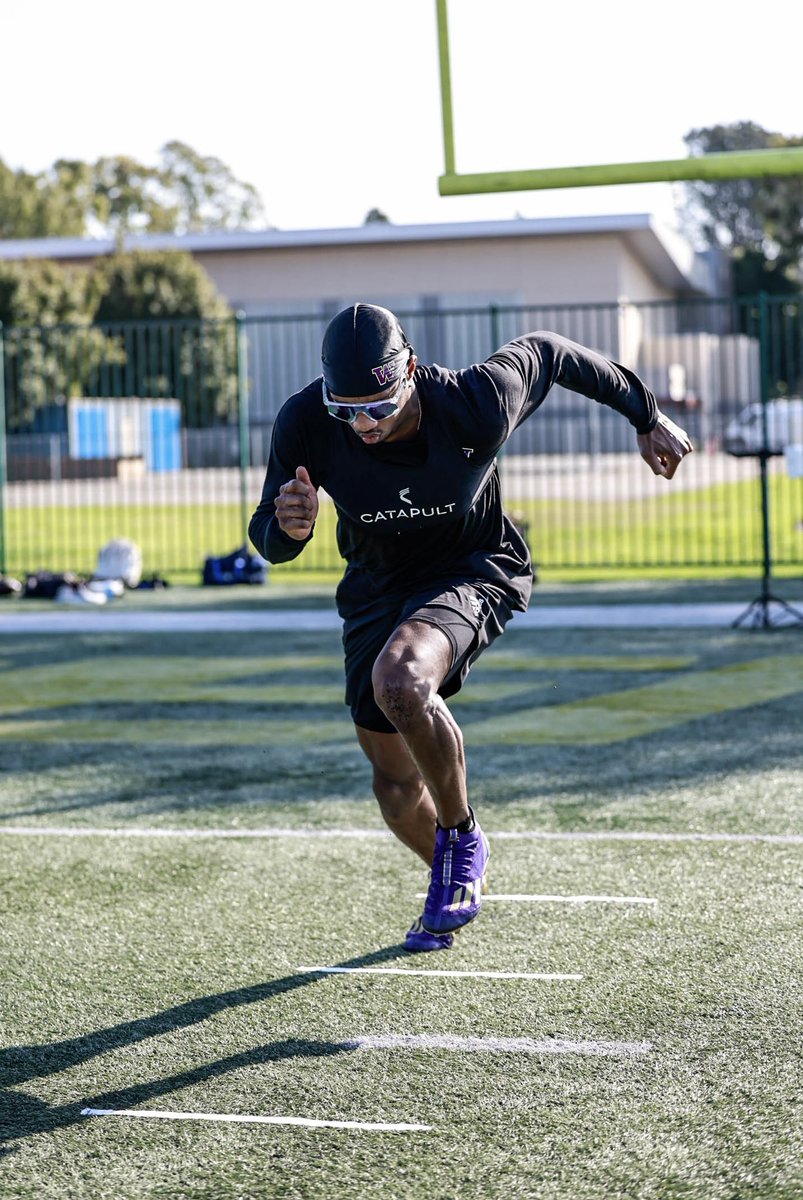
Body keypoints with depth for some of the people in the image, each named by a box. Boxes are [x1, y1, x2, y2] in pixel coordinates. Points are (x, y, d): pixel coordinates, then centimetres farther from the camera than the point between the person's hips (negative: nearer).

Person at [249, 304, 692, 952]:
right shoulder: (305, 424, -24)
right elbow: (268, 538, -12)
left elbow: (549, 352, -9)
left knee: (399, 680, -35)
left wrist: (648, 417, 4)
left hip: (476, 572, -4)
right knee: (393, 776, 11)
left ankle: (462, 837, -9)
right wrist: (287, 527, -39)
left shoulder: (475, 405, -30)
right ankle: (461, 881, 43)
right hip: (377, 586, 4)